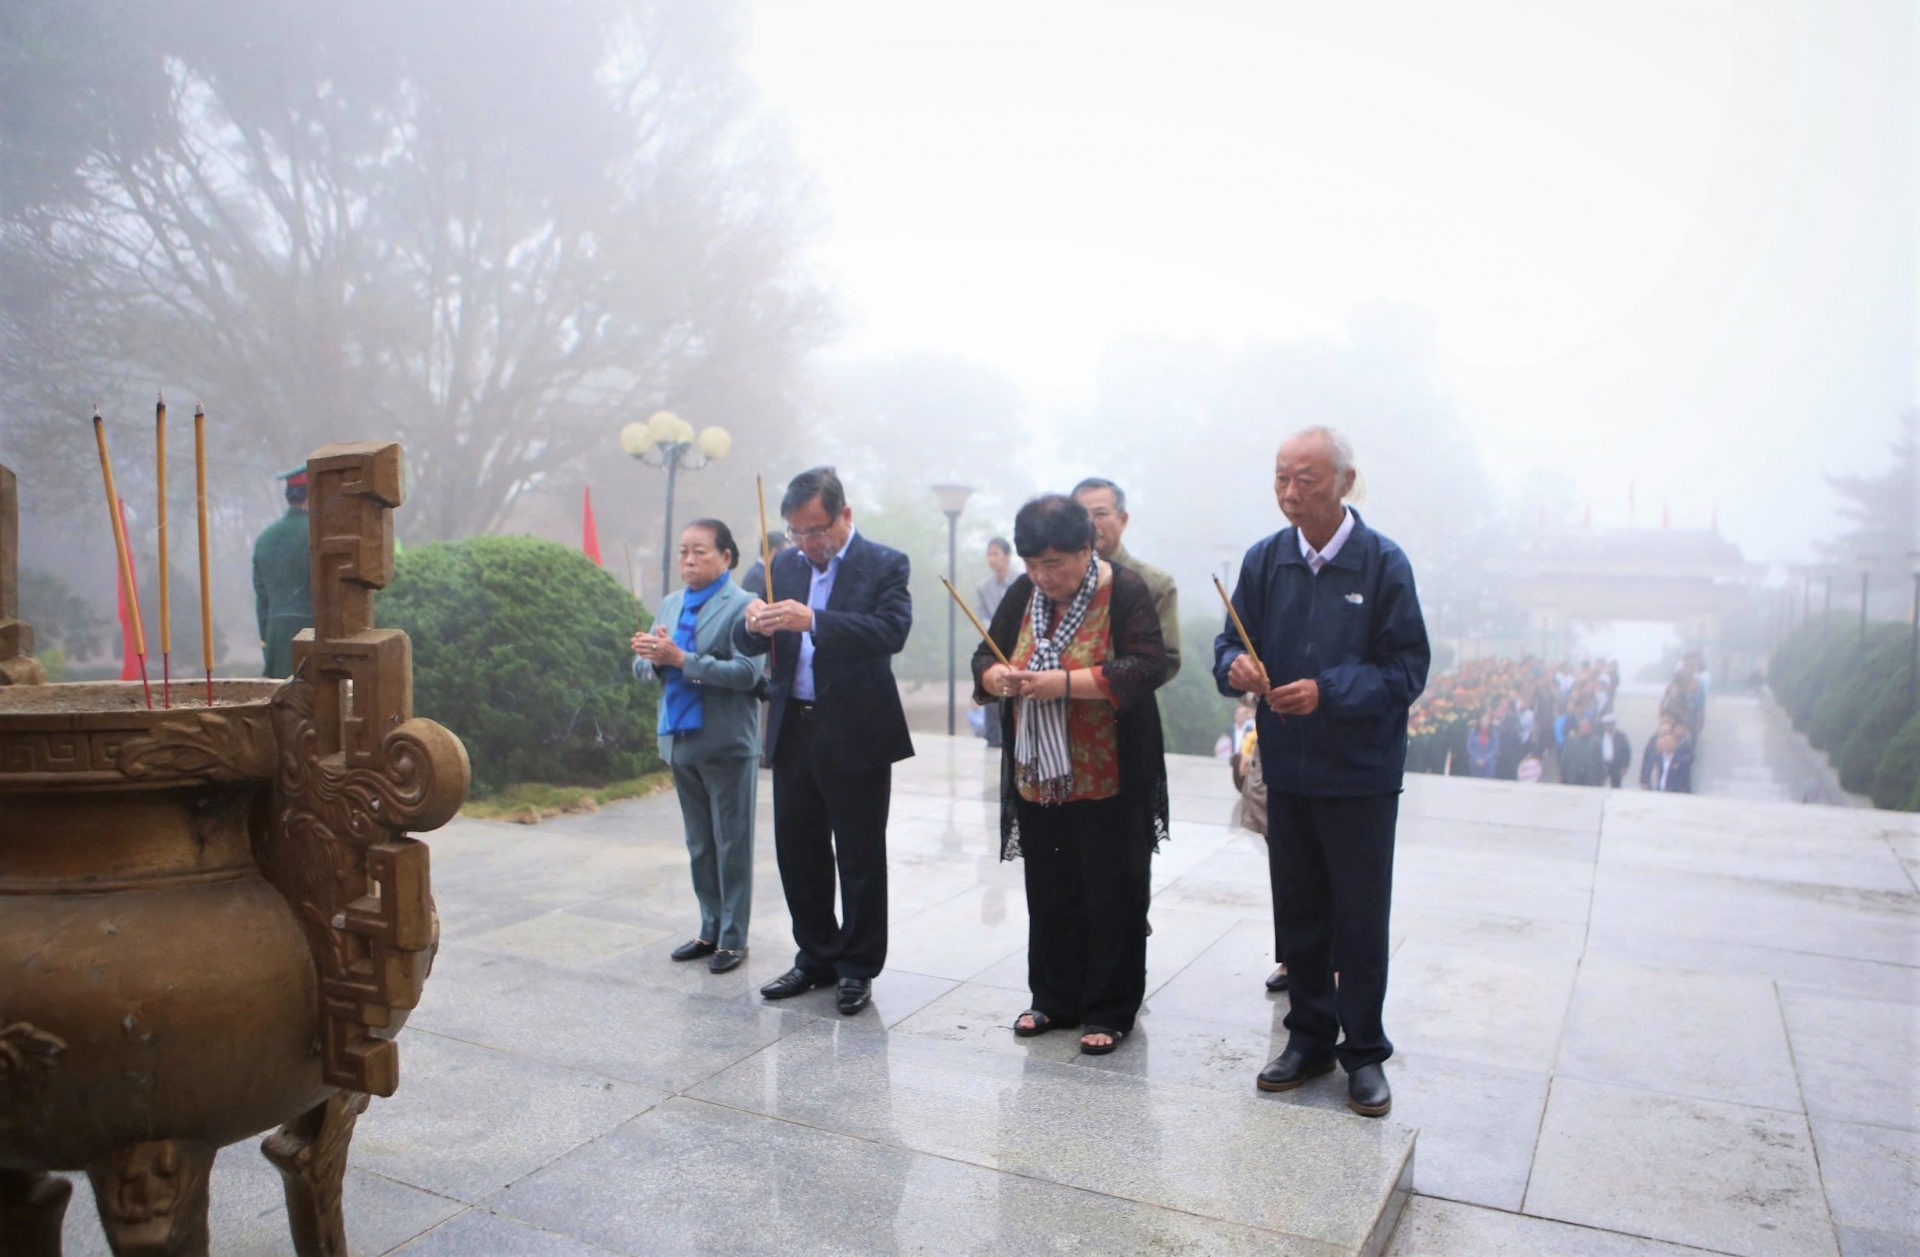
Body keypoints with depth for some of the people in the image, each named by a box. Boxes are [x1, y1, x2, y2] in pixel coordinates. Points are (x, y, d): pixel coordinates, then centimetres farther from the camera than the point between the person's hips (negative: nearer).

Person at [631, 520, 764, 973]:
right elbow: (643, 670, 11)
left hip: (727, 744, -6)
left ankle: (733, 938, 16)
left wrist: (681, 659, -25)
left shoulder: (742, 605, -10)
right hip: (680, 740, 7)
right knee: (698, 846, 16)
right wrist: (652, 657, -13)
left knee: (732, 846, 5)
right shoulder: (671, 604, 11)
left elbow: (747, 672, -21)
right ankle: (710, 929, 29)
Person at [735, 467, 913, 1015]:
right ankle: (816, 957, 30)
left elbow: (892, 631, -22)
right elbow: (747, 645, 7)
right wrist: (753, 624, -17)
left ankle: (858, 967, 20)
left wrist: (814, 621, -33)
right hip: (792, 730, 5)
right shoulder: (784, 565, 10)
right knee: (797, 852, 13)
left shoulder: (885, 565, -6)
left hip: (856, 733, -5)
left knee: (860, 857, 5)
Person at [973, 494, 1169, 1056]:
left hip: (1109, 780, -5)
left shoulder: (1126, 590, -10)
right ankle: (1054, 1000, 28)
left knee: (1111, 895, 4)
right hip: (1038, 777, 5)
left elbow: (1148, 667, -20)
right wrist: (998, 677, -15)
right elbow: (985, 657, 9)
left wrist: (1065, 682, -28)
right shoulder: (1023, 593, 5)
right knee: (1049, 893, 13)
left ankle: (1110, 1011, 18)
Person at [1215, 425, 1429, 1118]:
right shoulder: (1265, 559, 1)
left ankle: (1365, 1052, 23)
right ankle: (1311, 1036, 31)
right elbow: (1230, 643, 5)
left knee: (1360, 918, 7)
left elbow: (1408, 667, -11)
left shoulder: (1383, 563, -10)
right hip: (1286, 770, 4)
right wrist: (1236, 665, -19)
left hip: (1361, 775, -3)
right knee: (1298, 911, 14)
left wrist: (1328, 691, -24)